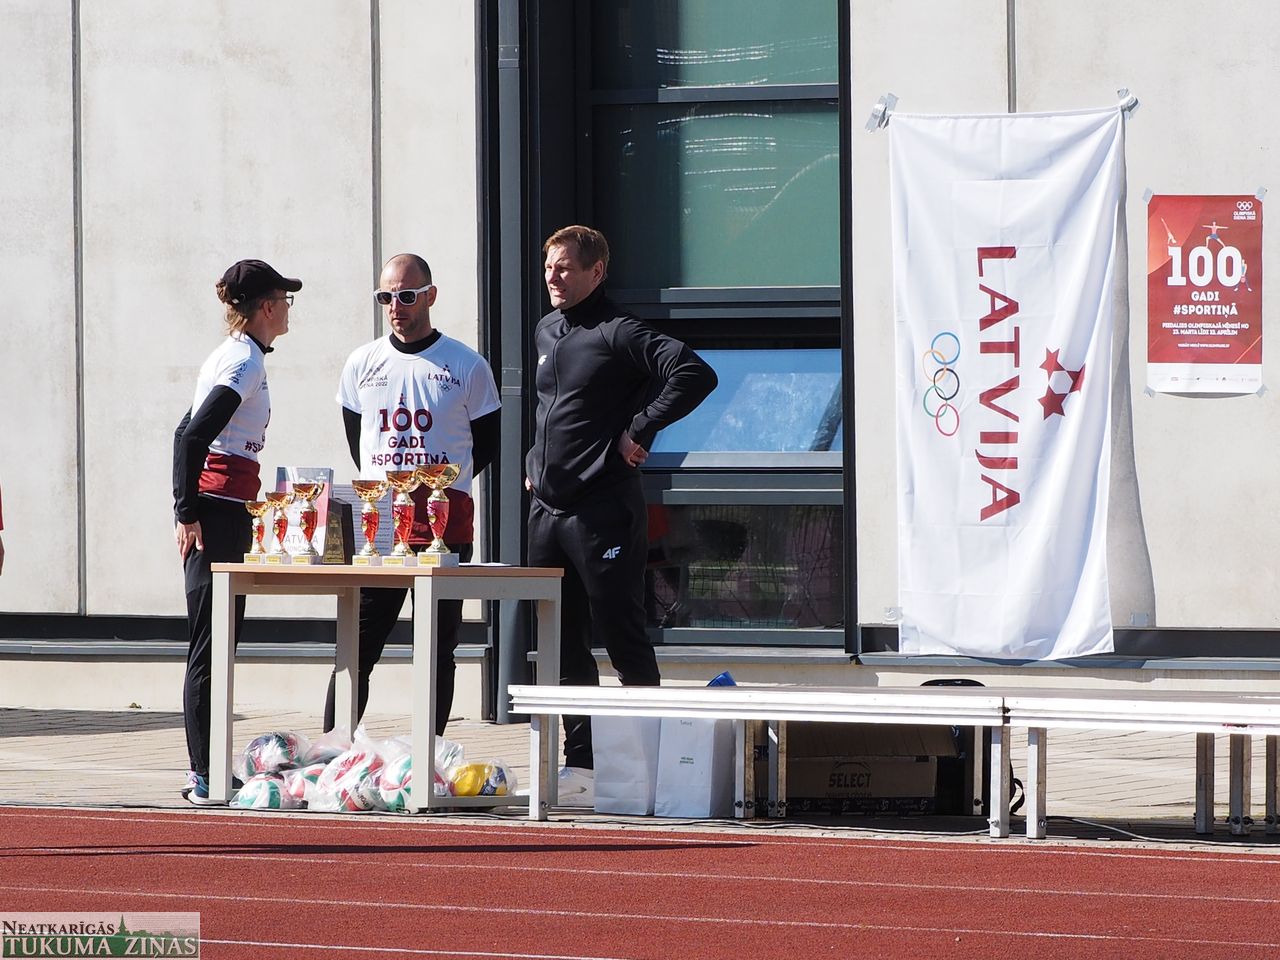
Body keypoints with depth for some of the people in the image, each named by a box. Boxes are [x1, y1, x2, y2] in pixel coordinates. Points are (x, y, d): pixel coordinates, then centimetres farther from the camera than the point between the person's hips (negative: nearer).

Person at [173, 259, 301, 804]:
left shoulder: (232, 356, 18)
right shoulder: (247, 360, -11)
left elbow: (188, 433, 20)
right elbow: (195, 436, -20)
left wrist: (186, 508, 18)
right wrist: (189, 512, -19)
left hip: (212, 508, 10)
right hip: (219, 507, -10)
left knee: (217, 640, 11)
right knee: (211, 643, -9)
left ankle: (208, 772, 14)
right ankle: (205, 774, -9)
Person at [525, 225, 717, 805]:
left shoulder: (619, 334, -10)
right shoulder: (546, 332, 16)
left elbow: (695, 373, -21)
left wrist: (641, 430, -17)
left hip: (603, 512, -8)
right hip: (547, 511, 8)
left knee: (622, 638, -5)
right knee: (564, 645, 9)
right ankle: (581, 765, 14)